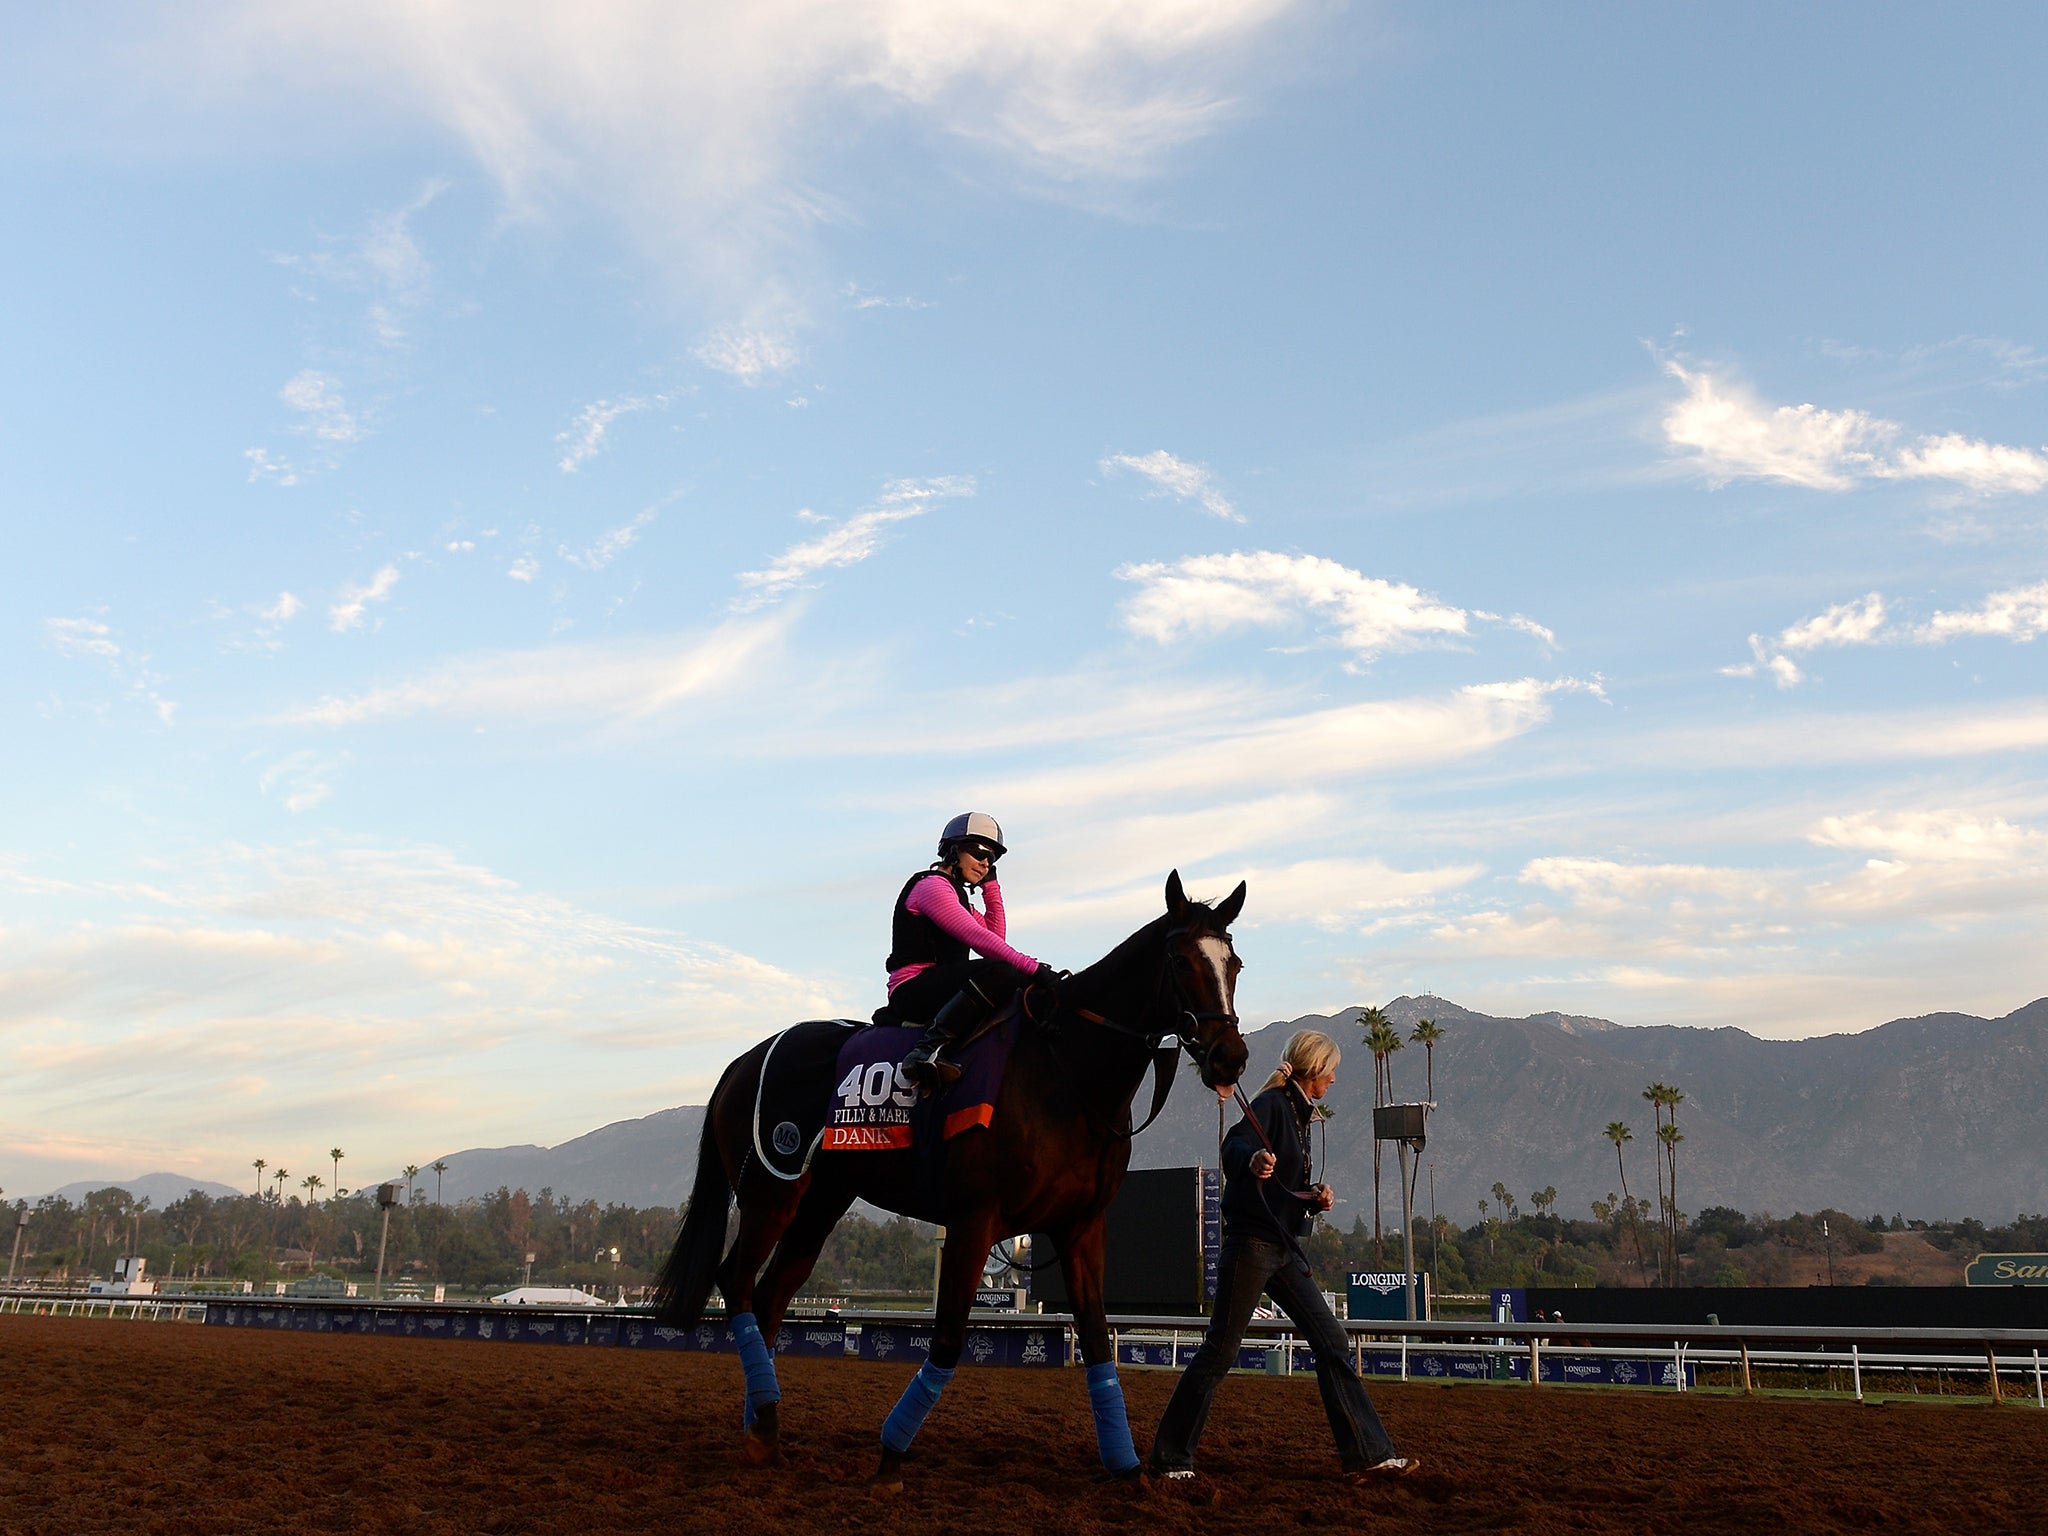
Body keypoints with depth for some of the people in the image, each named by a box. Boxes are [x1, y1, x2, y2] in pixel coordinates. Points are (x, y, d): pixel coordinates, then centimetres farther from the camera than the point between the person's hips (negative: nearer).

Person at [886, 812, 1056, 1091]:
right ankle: (926, 1049, -35)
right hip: (912, 991, -10)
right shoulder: (931, 885, -8)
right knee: (1001, 973, -31)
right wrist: (1034, 968, -23)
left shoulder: (958, 895, 23)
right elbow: (977, 938, -19)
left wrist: (991, 885, 17)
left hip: (938, 989, 10)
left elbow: (997, 936, 20)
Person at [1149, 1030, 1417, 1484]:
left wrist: (1316, 1196, 5)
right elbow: (1234, 1145, -29)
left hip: (1285, 1249, 9)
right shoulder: (1272, 1104, -9)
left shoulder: (1299, 1114, 18)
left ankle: (1368, 1455, 6)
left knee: (1333, 1345, 4)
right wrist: (1252, 1159, -51)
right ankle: (1170, 1458, 4)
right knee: (1221, 1351, -5)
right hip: (1251, 1244, -9)